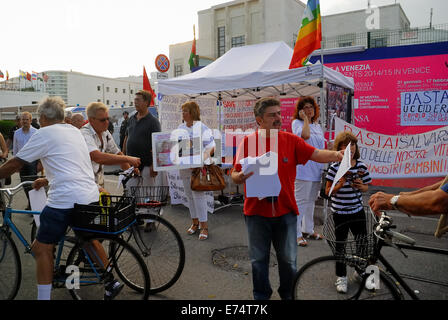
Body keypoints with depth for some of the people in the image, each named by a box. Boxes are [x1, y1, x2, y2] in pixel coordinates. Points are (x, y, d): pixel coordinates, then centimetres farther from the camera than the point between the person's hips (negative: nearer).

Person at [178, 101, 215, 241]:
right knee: (189, 195, 13)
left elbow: (211, 146, -13)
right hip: (184, 166, 7)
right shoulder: (180, 128, 10)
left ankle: (204, 225, 2)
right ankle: (195, 222, 27)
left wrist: (203, 157, -27)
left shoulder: (202, 128, -10)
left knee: (198, 194, -7)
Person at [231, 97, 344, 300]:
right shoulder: (248, 142, -3)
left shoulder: (291, 140, 0)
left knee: (288, 260, 13)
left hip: (285, 211, 1)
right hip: (256, 212, -1)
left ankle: (287, 295, 38)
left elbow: (316, 154, -8)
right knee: (259, 259, 14)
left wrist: (336, 155, -26)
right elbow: (235, 175, -1)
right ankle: (261, 296, 36)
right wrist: (241, 176, -23)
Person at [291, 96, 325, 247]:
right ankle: (297, 234, 0)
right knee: (300, 201, -7)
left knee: (311, 200, 16)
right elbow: (305, 135, -25)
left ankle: (308, 229, 29)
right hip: (302, 168, -8)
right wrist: (305, 118, -13)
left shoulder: (317, 126, 18)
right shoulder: (297, 123, -4)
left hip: (316, 169, 8)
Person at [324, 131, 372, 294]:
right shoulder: (335, 167, -12)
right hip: (340, 212, -3)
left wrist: (360, 186, -12)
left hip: (358, 210, 3)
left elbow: (366, 188, 9)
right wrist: (340, 183, -23)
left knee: (363, 242, 12)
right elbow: (328, 191, -7)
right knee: (340, 244, 9)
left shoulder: (361, 166, -1)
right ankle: (341, 277, 25)